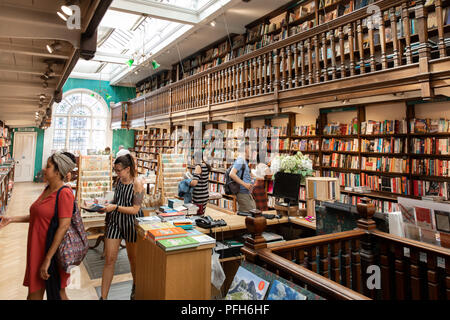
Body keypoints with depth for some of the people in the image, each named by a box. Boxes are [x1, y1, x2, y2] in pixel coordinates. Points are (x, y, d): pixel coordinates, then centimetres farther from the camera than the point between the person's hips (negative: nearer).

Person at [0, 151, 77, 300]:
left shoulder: (64, 193, -21)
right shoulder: (47, 189, 7)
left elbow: (64, 226, -24)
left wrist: (48, 259, -23)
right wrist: (12, 219, 8)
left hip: (53, 251, -9)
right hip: (38, 249, 9)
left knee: (57, 293, 10)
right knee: (34, 293, 20)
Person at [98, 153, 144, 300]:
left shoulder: (137, 184, -16)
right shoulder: (119, 180, 2)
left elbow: (135, 209, -18)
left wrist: (115, 207, -24)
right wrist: (106, 205, -1)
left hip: (130, 224, -4)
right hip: (115, 222, 4)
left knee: (133, 258, 14)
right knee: (109, 259, 2)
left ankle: (135, 287, 39)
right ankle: (103, 296, 13)